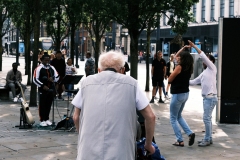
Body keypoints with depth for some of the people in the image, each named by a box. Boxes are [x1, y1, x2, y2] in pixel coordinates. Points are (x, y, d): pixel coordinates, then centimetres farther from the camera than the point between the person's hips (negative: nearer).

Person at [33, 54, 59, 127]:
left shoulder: (52, 68, 11)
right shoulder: (39, 68, -6)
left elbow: (57, 77, 14)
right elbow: (35, 79, -11)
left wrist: (53, 78, -8)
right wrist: (42, 86, -17)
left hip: (51, 89, 5)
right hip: (43, 90, -5)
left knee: (49, 104, 10)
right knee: (42, 105, -1)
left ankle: (47, 119, 21)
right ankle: (42, 120, 6)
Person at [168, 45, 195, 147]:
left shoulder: (179, 67, -18)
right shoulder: (188, 67, 6)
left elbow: (169, 80, -11)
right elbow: (176, 56, 20)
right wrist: (183, 48, 14)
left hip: (178, 94, -8)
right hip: (185, 93, 8)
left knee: (173, 118, 4)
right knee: (179, 116, 22)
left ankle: (180, 141, 2)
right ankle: (190, 133, 6)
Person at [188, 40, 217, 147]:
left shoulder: (212, 68, -2)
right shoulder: (204, 73, 20)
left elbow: (203, 56, -12)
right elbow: (193, 82, 23)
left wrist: (194, 46, -11)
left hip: (210, 98, -9)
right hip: (206, 97, 9)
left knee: (206, 118, -8)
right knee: (207, 118, 12)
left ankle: (207, 140, -2)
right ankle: (208, 138, 19)